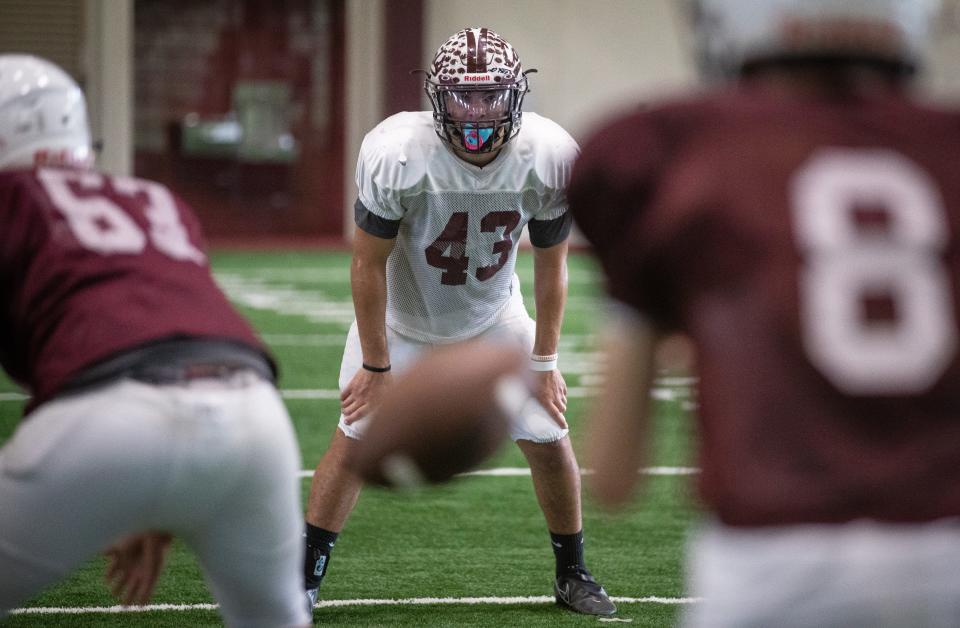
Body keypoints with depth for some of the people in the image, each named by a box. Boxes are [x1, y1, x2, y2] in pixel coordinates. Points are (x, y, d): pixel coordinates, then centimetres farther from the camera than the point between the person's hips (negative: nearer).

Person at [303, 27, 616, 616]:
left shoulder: (550, 158, -25)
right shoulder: (397, 153, -34)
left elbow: (551, 264, -9)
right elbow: (369, 263, -21)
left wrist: (545, 362, -3)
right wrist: (375, 365, -15)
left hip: (494, 315, 2)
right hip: (403, 319, -2)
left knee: (550, 437, 0)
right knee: (358, 435, -7)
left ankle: (573, 576, 21)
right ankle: (304, 579, 5)